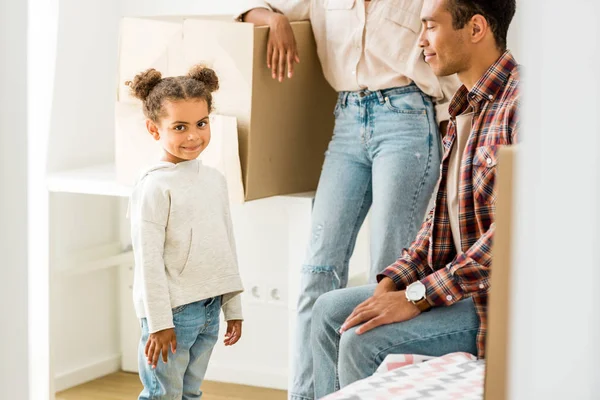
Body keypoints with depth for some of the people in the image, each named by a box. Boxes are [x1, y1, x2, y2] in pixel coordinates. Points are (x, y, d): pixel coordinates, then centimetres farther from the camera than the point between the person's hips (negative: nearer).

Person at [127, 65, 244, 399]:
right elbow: (149, 259, -14)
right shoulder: (154, 187, -12)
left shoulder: (215, 180, 10)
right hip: (173, 309, -7)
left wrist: (234, 307, 16)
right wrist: (159, 322, -15)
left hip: (210, 309, 7)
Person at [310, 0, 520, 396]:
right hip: (460, 281, 10)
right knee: (330, 311, 9)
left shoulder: (519, 102, -21)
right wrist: (395, 281, 1)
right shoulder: (467, 106, 13)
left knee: (363, 342, -21)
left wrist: (418, 296, -23)